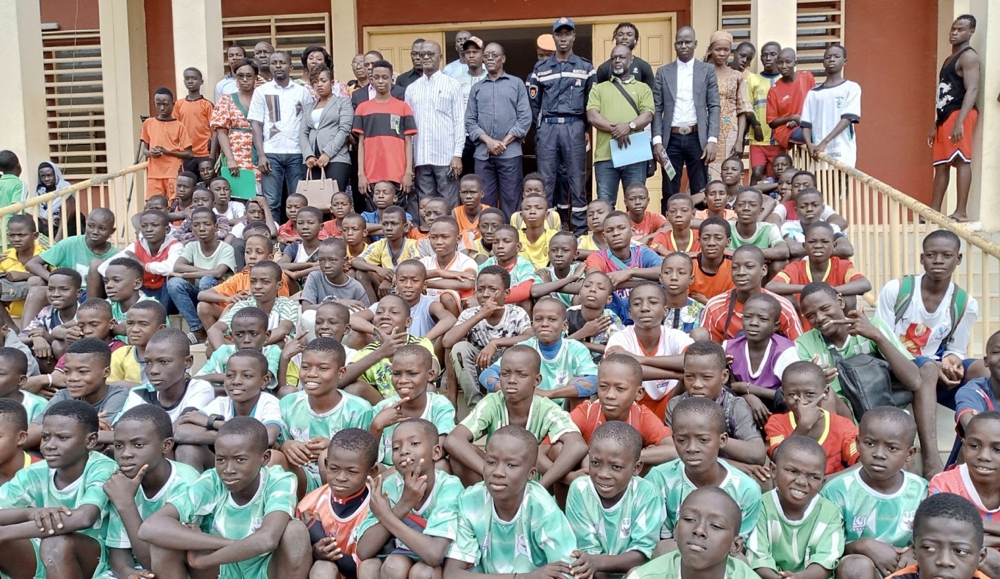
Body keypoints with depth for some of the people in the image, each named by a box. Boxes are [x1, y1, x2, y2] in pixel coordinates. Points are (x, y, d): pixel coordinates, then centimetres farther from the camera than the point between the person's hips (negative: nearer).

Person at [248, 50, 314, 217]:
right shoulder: (261, 91, 9)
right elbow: (256, 124, 5)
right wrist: (260, 155, -6)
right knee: (271, 202, -3)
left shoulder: (302, 91, 10)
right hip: (271, 153, 0)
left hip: (297, 153, 1)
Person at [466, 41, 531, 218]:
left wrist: (504, 142, -7)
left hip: (510, 152, -2)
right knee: (485, 202, 3)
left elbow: (525, 118, 1)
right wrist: (488, 141, -9)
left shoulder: (517, 84, 9)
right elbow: (470, 121, 8)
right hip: (483, 153, 2)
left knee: (511, 201, -1)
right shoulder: (476, 88, 15)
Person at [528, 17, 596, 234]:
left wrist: (585, 128, 4)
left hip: (575, 128, -1)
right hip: (547, 129, 1)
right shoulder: (540, 68, 10)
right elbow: (533, 102, 12)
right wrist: (543, 124, 6)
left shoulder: (586, 67, 8)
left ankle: (580, 230, 5)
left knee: (576, 179, 0)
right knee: (545, 180, 1)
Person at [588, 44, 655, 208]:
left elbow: (648, 115, 2)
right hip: (605, 156, 0)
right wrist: (614, 129, -13)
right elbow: (592, 116, 2)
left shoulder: (643, 88, 15)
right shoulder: (599, 88, 16)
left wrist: (629, 126, -18)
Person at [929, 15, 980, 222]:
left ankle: (961, 212, -17)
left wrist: (959, 121, -27)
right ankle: (934, 212, 11)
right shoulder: (949, 60, 24)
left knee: (961, 160, -13)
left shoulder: (968, 57, -4)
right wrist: (936, 125, 22)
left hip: (959, 115, -10)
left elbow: (972, 90, -17)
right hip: (945, 116, 10)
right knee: (941, 164, 8)